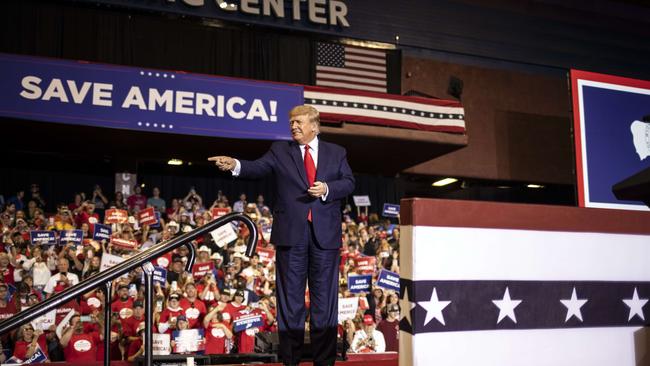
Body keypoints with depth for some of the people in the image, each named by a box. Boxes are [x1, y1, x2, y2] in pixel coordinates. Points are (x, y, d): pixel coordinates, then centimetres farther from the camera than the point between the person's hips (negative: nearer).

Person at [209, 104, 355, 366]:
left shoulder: (336, 153, 12)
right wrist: (236, 165, -27)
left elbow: (349, 182, 6)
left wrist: (327, 188, -13)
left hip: (325, 233, 1)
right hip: (291, 233, 0)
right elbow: (258, 168, -7)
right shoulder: (279, 150, 8)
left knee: (325, 296, 5)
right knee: (290, 296, 4)